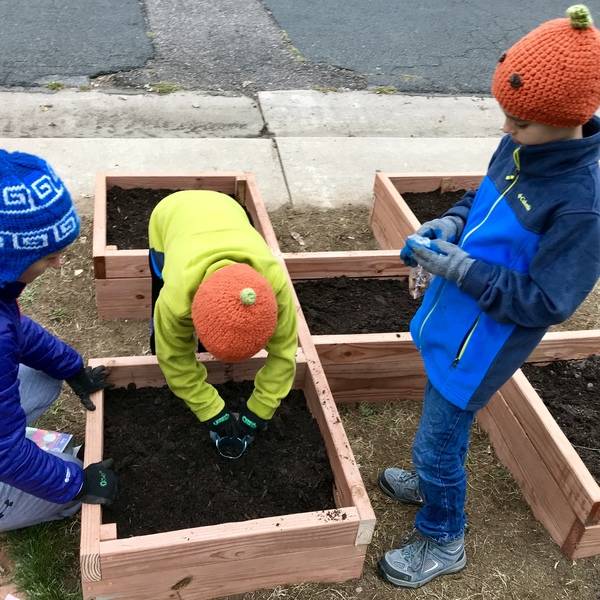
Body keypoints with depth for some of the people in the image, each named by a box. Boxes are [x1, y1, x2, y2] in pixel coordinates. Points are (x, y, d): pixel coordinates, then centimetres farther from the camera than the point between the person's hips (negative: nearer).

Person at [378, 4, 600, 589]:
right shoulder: (519, 147, -6)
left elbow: (544, 303, -25)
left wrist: (458, 267, -28)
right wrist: (450, 224, -8)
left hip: (481, 345, -7)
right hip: (451, 321, 8)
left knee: (436, 443, 7)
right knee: (442, 422, 28)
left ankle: (443, 541, 33)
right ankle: (432, 482, 56)